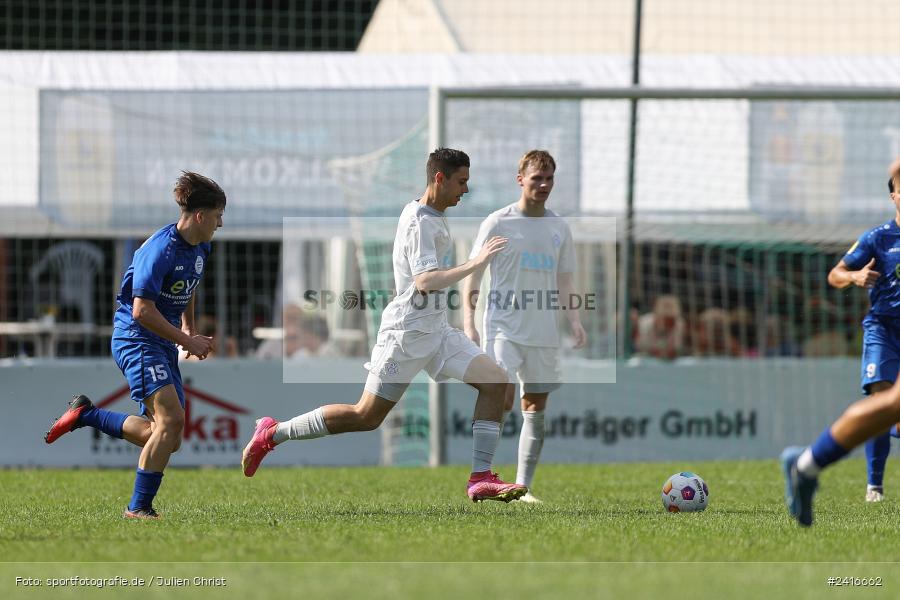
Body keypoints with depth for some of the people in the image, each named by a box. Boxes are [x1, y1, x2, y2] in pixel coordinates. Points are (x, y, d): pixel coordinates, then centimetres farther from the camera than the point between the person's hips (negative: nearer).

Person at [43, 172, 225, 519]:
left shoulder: (200, 249, 7)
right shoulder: (160, 250, -21)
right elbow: (142, 311, -24)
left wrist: (189, 328, 16)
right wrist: (187, 341, -19)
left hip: (164, 345, 9)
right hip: (135, 338, -9)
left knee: (168, 439, 5)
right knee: (171, 419, -22)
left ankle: (85, 415, 21)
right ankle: (139, 507, -15)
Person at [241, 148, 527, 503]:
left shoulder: (434, 217, 12)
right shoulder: (419, 223, -18)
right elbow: (425, 281, -31)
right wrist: (474, 264, -33)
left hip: (436, 332, 9)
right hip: (407, 334, -9)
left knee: (495, 381, -6)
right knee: (366, 416, -4)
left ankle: (480, 479, -9)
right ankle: (273, 433, 11)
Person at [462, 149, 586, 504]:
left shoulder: (559, 229, 11)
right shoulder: (498, 223, -2)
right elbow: (473, 275, -1)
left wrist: (574, 321, 3)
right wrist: (468, 322, -11)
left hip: (543, 331, 5)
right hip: (503, 326, -5)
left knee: (536, 407, 4)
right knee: (502, 399, -17)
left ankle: (523, 487, 9)